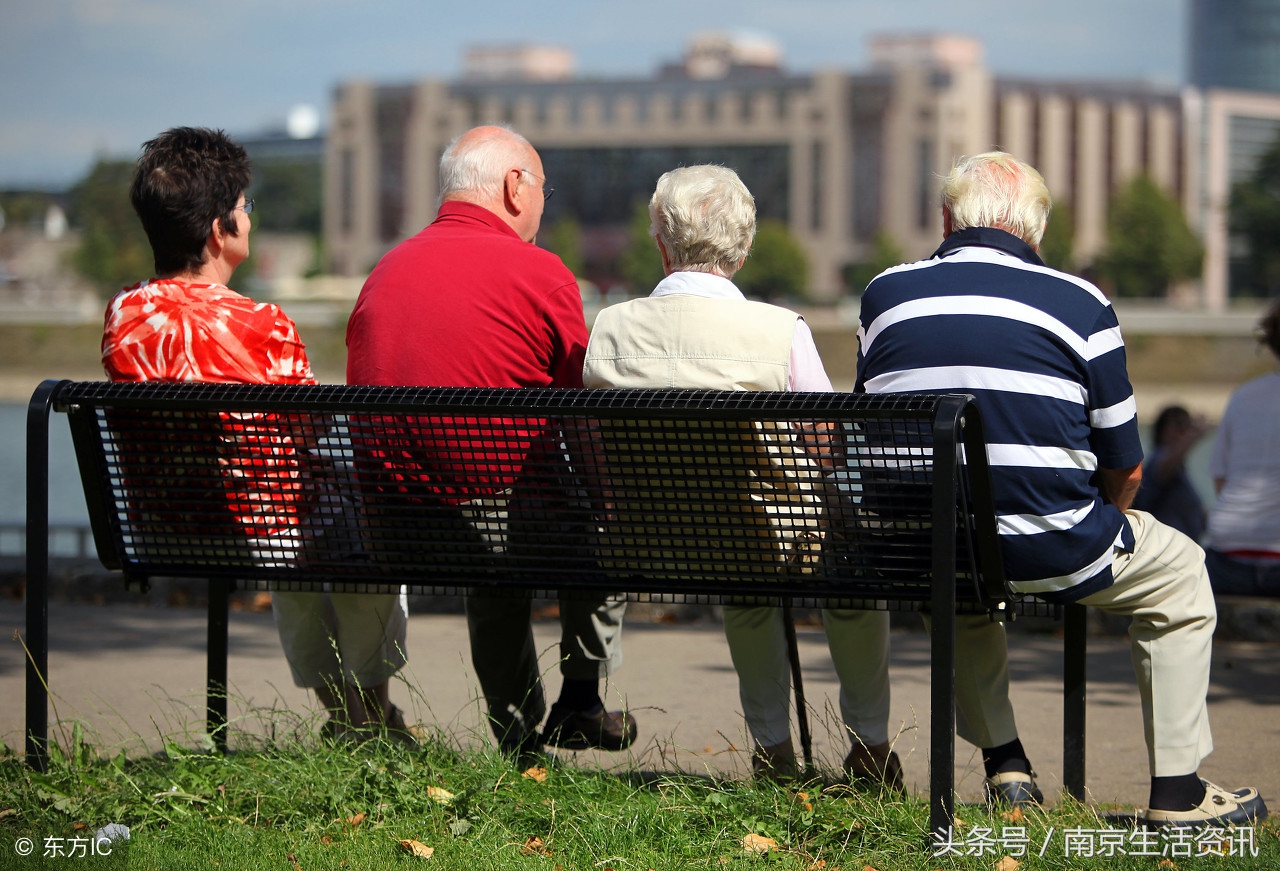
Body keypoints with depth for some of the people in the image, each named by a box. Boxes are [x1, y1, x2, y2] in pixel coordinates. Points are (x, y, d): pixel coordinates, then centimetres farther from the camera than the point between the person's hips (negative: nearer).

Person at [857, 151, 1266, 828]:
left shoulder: (884, 296, 4)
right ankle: (1176, 790, 19)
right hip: (1054, 552, -4)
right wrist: (1100, 525, 23)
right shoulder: (1079, 305, -5)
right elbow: (1125, 470, 0)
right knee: (1179, 571, 23)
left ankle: (1002, 761, 32)